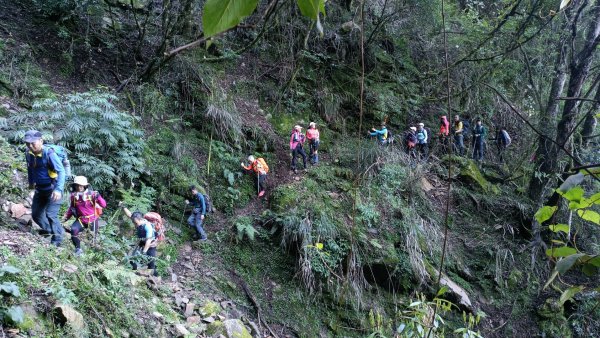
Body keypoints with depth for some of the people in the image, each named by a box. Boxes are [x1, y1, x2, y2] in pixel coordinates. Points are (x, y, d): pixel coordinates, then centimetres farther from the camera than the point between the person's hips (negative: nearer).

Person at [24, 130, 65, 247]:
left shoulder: (49, 154, -25)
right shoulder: (28, 154, -4)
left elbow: (61, 171, -29)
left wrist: (58, 189, -38)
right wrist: (31, 182, 27)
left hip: (53, 189, -8)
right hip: (39, 189, 8)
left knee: (51, 215, -14)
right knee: (36, 213, 15)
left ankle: (57, 239, 3)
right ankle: (48, 229, 40)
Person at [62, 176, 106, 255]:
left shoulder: (91, 194, -15)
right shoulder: (73, 196, -3)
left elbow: (103, 205, -19)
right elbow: (71, 208, 15)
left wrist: (98, 197, -35)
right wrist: (66, 216, 5)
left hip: (92, 219, -2)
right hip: (81, 219, 2)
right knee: (73, 230, -27)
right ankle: (78, 248, -10)